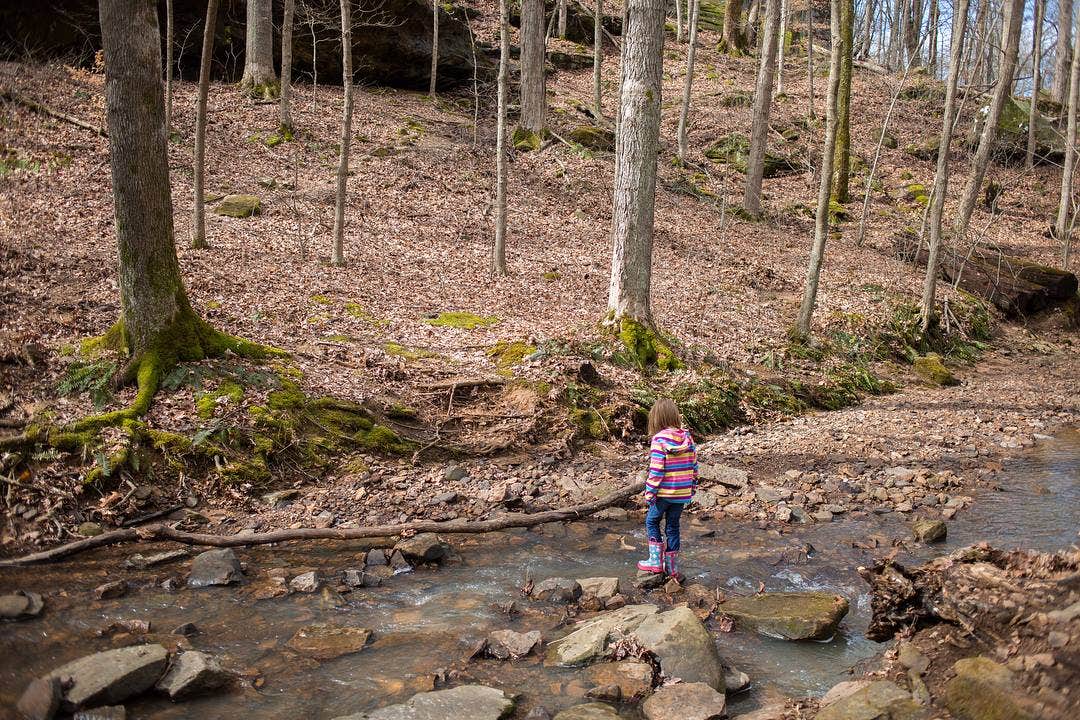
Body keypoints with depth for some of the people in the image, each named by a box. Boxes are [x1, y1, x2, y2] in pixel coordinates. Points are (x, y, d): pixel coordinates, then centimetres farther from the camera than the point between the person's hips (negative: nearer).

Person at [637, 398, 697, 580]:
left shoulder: (660, 439, -17)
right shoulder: (687, 438, 0)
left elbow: (656, 470, -18)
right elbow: (694, 464, 6)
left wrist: (650, 493, -10)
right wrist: (693, 486, 17)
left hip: (664, 492, -5)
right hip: (683, 492, 5)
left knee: (652, 521, 15)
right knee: (673, 526, 16)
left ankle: (656, 561, 13)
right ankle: (672, 566, 21)